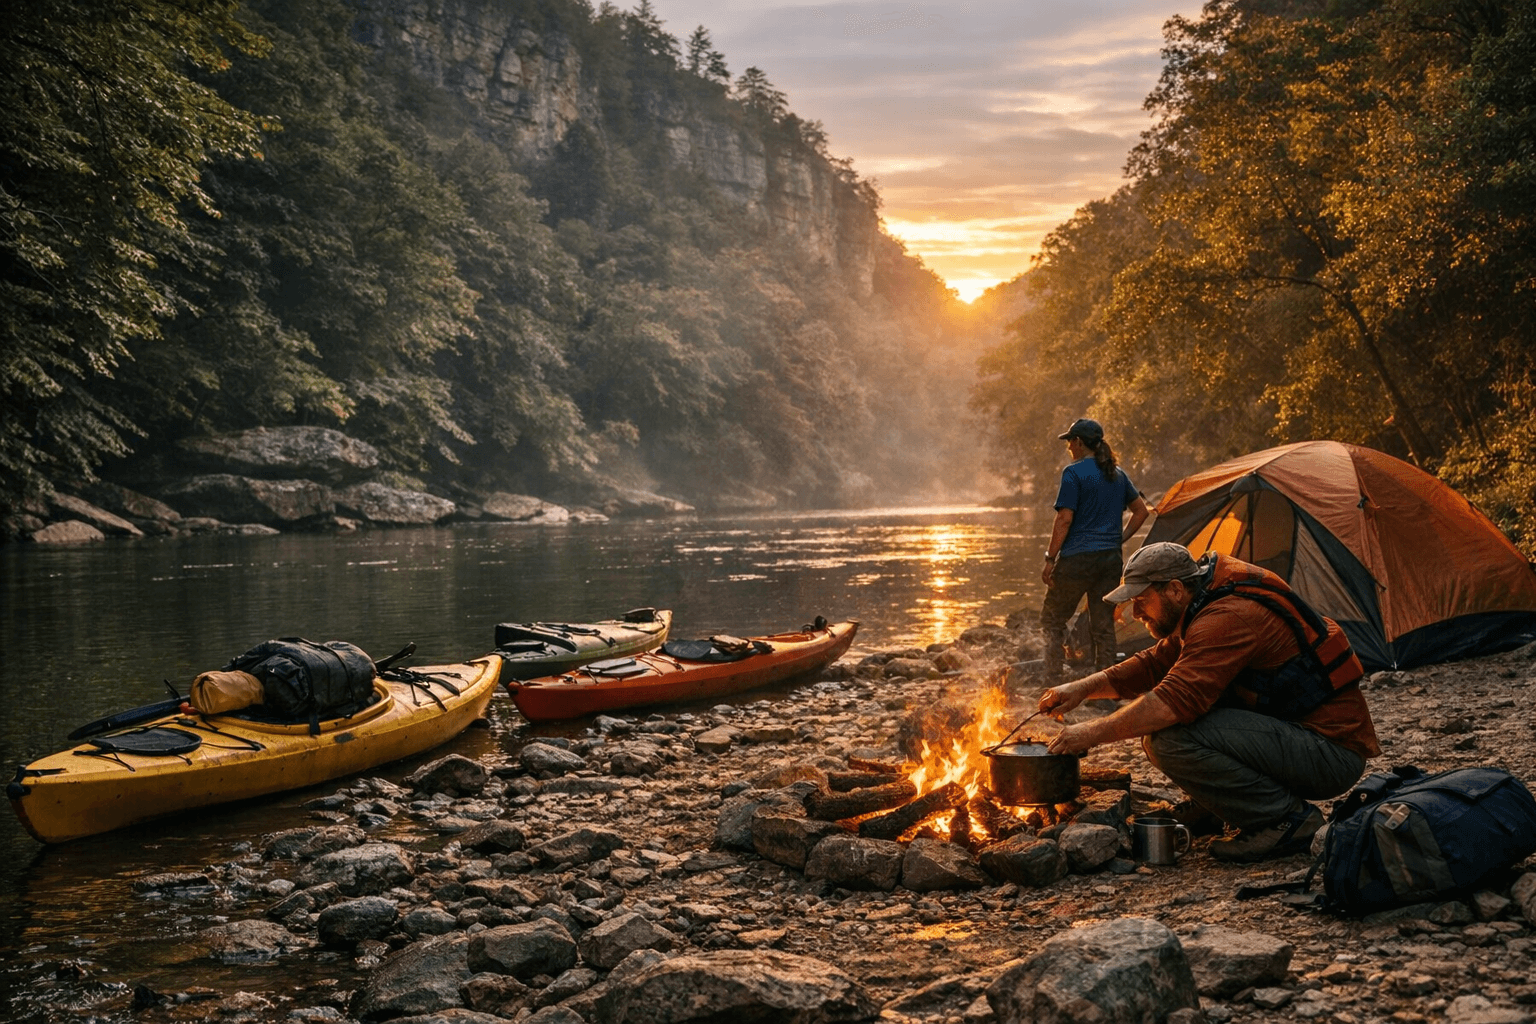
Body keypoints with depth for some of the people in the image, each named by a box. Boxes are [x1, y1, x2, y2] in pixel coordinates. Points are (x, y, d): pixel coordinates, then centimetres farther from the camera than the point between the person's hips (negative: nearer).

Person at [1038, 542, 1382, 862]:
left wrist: (1093, 733, -21)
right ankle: (1216, 806, 17)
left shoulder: (1229, 618, -22)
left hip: (1333, 753, -10)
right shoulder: (1207, 607, 10)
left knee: (1172, 737, -25)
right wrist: (1083, 688, 7)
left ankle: (1286, 818, -13)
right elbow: (1155, 663, 20)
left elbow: (1173, 701, -30)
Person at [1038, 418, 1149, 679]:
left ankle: (1053, 680, -3)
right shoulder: (1117, 474, 13)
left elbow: (1064, 520, -14)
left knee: (1051, 620, 5)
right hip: (1110, 559, 6)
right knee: (1104, 626, 10)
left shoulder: (1074, 473, -9)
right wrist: (1119, 539, 17)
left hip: (1077, 559, -6)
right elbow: (1141, 511, 18)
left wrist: (1050, 559, -10)